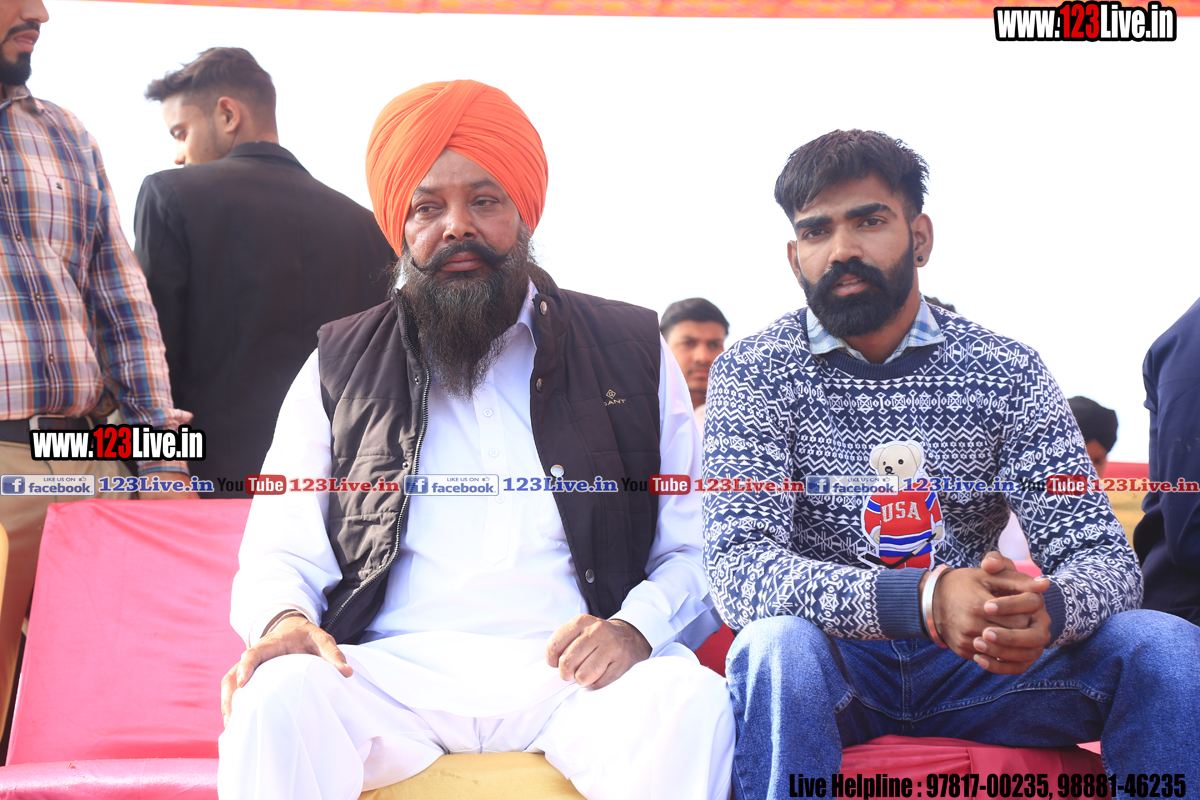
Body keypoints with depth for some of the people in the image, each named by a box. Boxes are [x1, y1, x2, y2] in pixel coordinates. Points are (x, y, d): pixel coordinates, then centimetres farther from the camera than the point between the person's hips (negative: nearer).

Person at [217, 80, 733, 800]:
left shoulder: (633, 351, 13)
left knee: (691, 702, -31)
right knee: (279, 697, -31)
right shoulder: (340, 368, 16)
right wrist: (284, 617, -11)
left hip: (572, 673, 0)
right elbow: (281, 552, 13)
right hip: (394, 672, 1)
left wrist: (637, 625, -11)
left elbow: (697, 550, 10)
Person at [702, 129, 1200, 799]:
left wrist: (1047, 609, -31)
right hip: (833, 667, -2)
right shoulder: (752, 372, -7)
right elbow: (739, 568, -19)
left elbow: (1101, 551, -4)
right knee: (777, 647, -36)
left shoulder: (1010, 371, 0)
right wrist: (923, 599, -36)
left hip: (974, 662, 2)